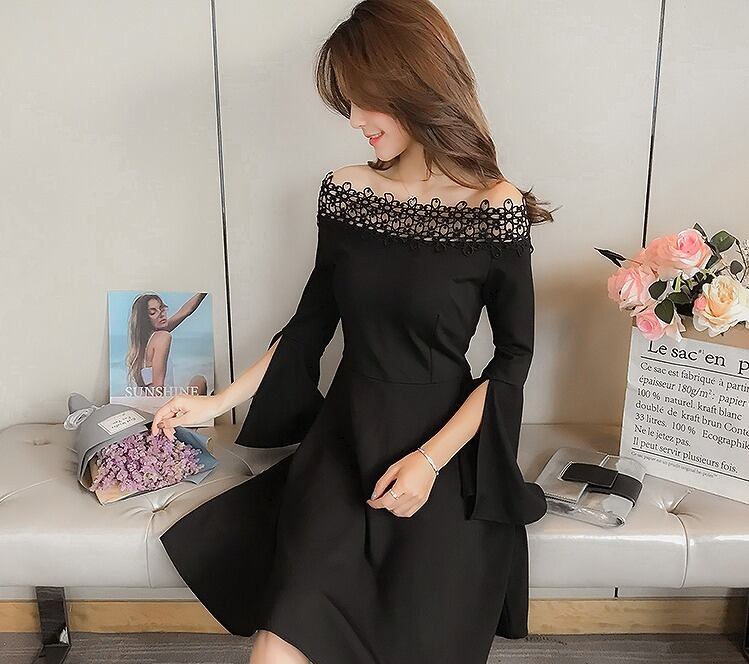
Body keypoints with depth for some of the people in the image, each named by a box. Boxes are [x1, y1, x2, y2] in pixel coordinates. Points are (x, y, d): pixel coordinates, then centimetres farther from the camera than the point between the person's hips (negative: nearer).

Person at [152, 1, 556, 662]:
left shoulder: (496, 209, -7)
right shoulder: (345, 191, 3)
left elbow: (514, 356, -3)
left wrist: (431, 459, -13)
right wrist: (217, 403, 12)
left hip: (442, 443, -2)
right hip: (344, 437, 2)